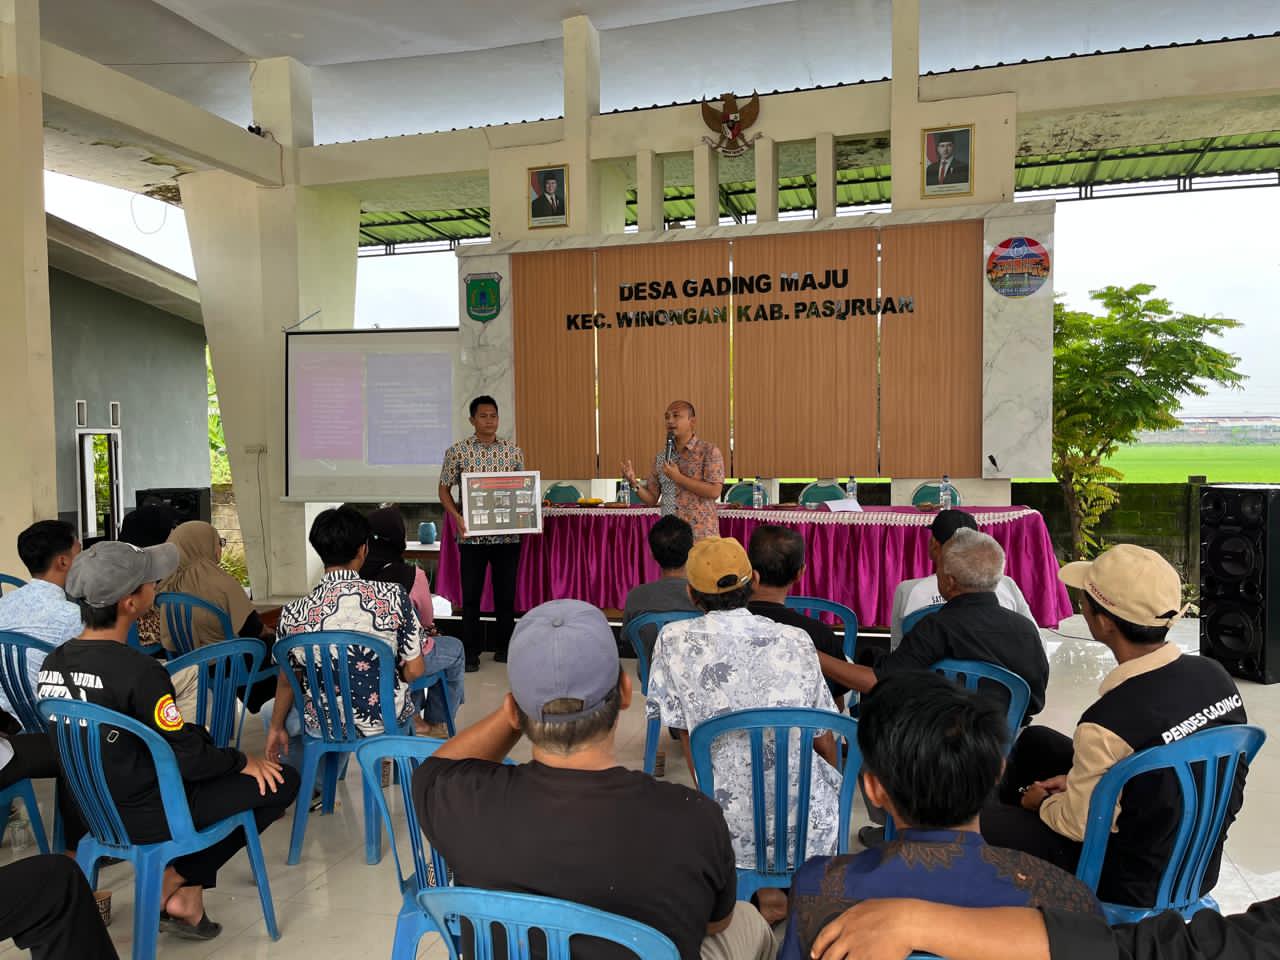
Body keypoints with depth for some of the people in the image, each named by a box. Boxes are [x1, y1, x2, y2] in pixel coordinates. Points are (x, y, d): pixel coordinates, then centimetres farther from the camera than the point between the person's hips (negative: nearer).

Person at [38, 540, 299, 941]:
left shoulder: (54, 662, -2)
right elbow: (188, 759, -20)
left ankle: (189, 893, 20)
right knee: (284, 781, -1)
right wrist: (244, 761, -2)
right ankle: (174, 883, 8)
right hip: (142, 816, -8)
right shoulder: (139, 671, -26)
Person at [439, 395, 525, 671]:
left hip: (507, 534, 2)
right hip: (472, 535, -2)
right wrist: (458, 518, -11)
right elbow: (444, 489, 4)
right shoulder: (457, 451, -1)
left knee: (506, 594, 9)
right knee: (471, 595, 3)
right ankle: (471, 653, 15)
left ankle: (504, 648, 24)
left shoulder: (514, 451, 5)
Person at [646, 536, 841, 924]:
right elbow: (826, 744, 4)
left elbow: (690, 745, -2)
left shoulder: (674, 641, -10)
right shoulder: (796, 640, -7)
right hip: (808, 825, 1)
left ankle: (768, 891, 24)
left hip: (735, 831, 0)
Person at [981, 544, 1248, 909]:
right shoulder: (1214, 674, -12)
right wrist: (1078, 780, 5)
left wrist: (1044, 803, 2)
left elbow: (1079, 824, -20)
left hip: (1131, 884, -7)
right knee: (1034, 740, 19)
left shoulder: (1110, 723, -35)